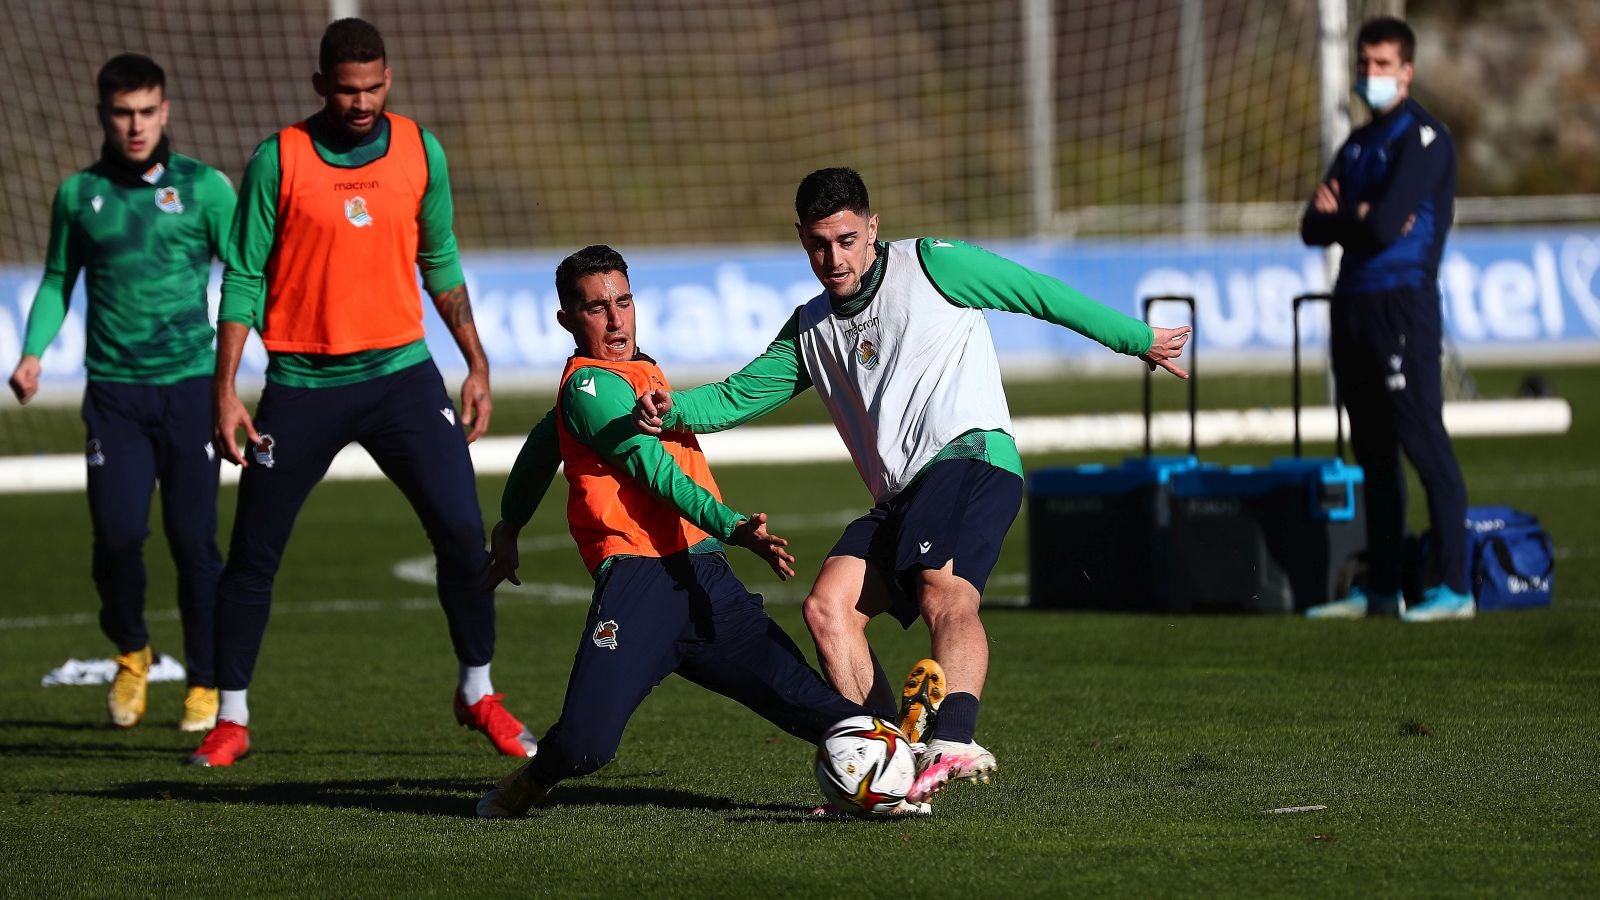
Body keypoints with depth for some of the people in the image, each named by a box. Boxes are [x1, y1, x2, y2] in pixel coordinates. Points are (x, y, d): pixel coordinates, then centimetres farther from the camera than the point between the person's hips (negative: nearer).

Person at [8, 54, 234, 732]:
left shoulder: (202, 187, 3)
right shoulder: (79, 194, 8)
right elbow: (58, 282, 17)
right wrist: (33, 352, 3)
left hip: (189, 384, -1)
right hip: (113, 390, 1)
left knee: (193, 538, -2)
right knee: (118, 534, -9)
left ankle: (207, 683, 14)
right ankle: (130, 654, 19)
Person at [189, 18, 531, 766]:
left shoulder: (419, 151, 3)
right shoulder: (279, 161, -7)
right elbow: (244, 280, -4)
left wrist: (476, 364, 13)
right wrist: (225, 390, -8)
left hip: (400, 374, 2)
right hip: (302, 385, -2)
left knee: (462, 531, -8)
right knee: (252, 555, 3)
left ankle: (478, 694, 10)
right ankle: (231, 718, 17)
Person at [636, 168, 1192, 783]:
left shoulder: (929, 265, 5)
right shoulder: (810, 330, 23)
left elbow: (1042, 295, 9)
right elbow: (738, 396, 20)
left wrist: (1138, 339, 13)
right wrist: (671, 411, -1)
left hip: (969, 454, -7)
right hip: (899, 499, 7)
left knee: (944, 593, -32)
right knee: (828, 606, -15)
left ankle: (954, 738, -55)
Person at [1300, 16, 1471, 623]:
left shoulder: (1423, 138, -7)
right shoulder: (1358, 145, 19)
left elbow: (1385, 224, -18)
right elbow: (1314, 227, 12)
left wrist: (1338, 217, 1)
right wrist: (1359, 220, -7)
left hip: (1402, 304, -8)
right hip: (1352, 303, 8)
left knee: (1424, 446, -10)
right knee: (1373, 453, 10)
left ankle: (1454, 588, -11)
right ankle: (1380, 589, 14)